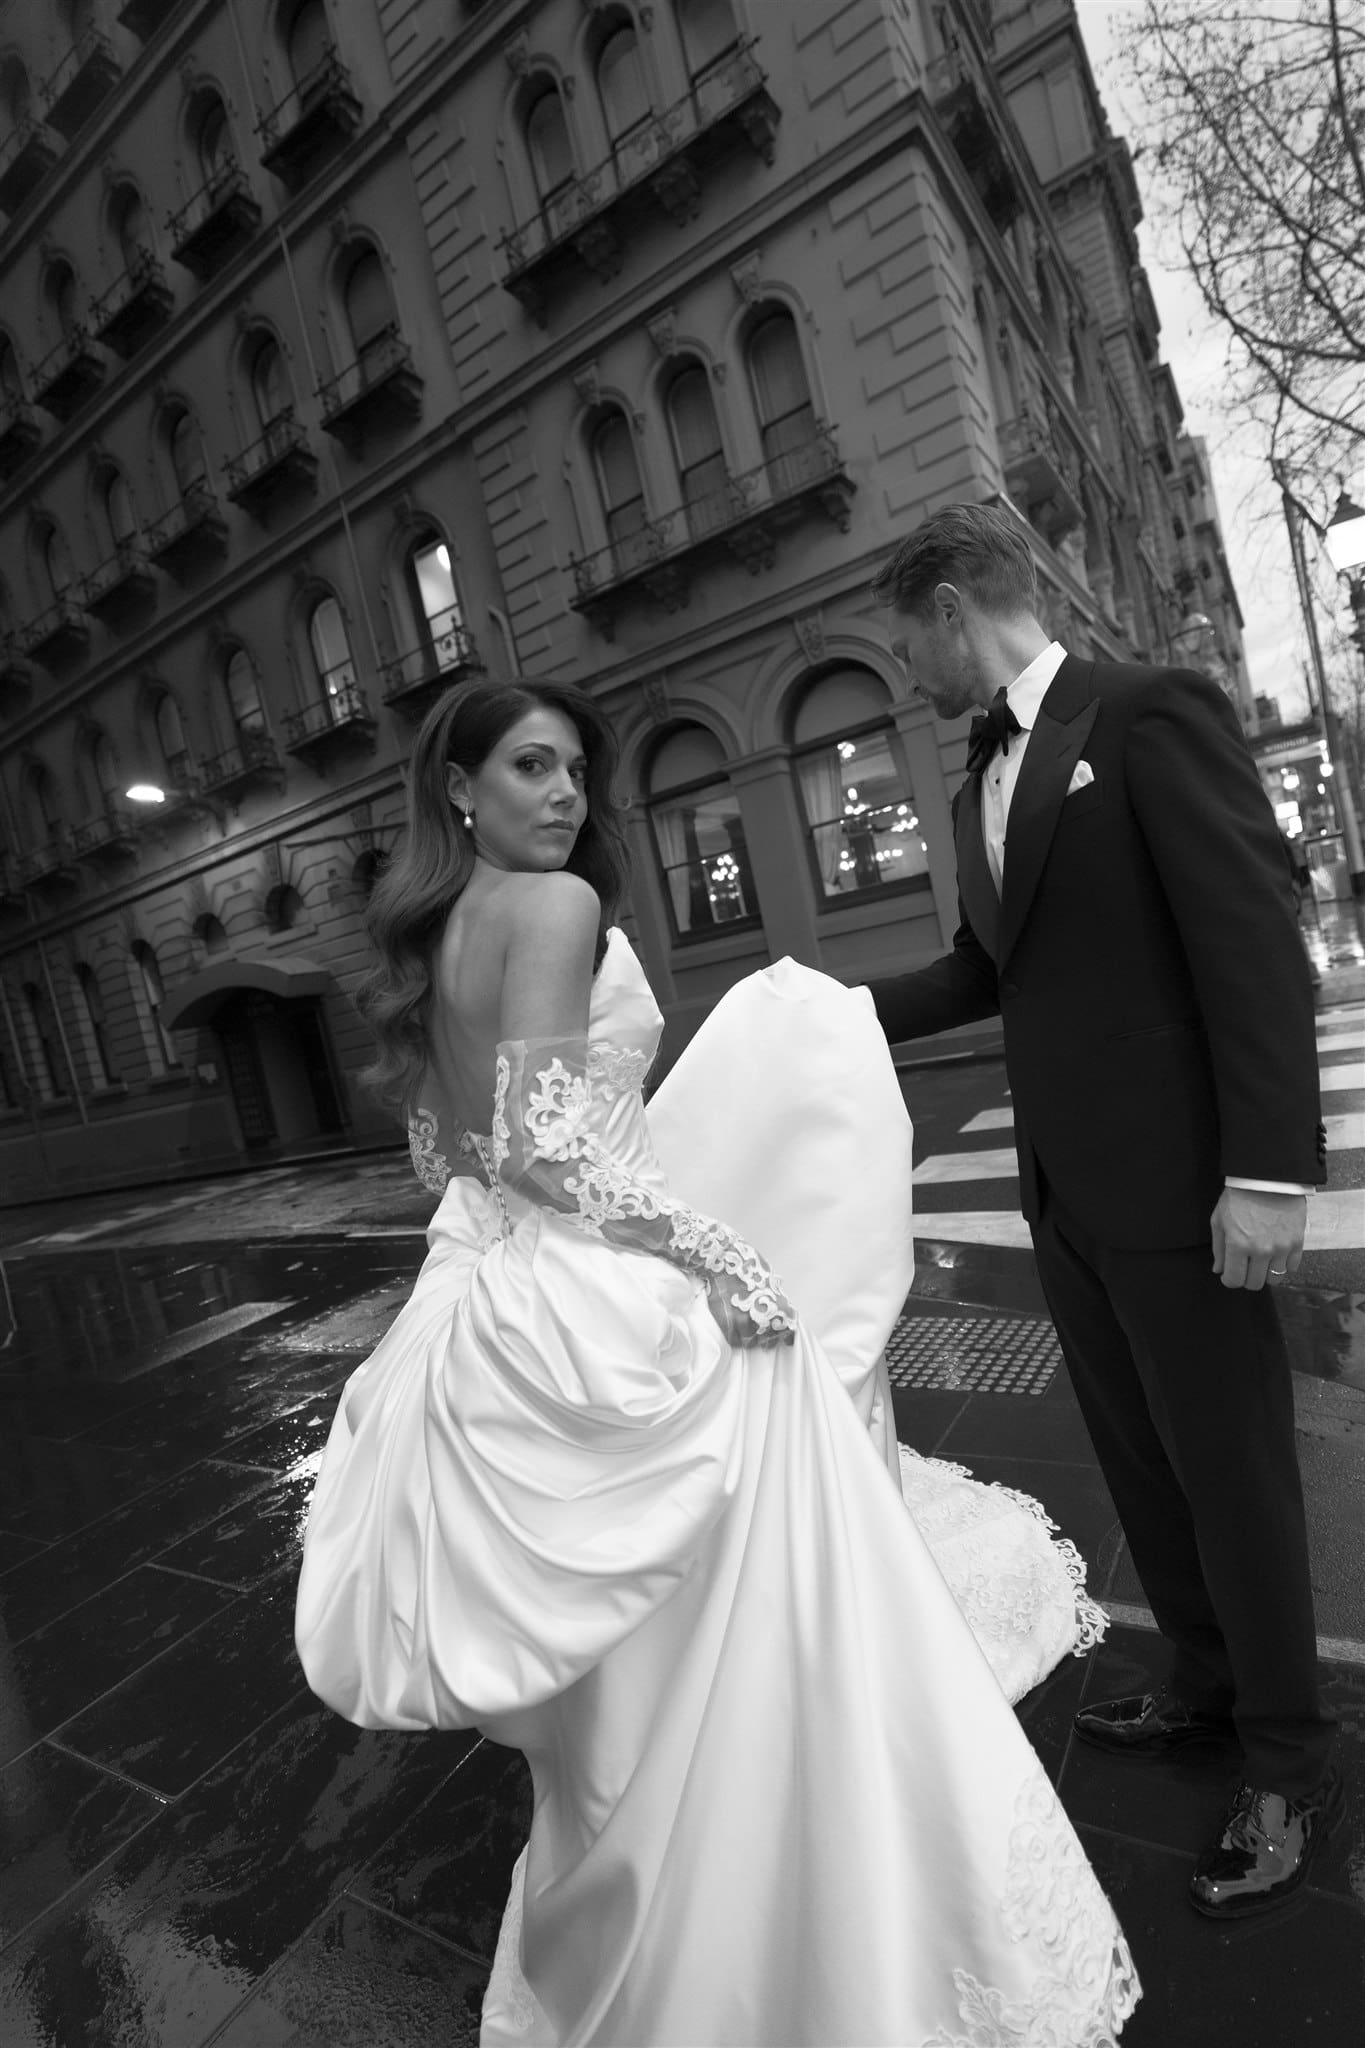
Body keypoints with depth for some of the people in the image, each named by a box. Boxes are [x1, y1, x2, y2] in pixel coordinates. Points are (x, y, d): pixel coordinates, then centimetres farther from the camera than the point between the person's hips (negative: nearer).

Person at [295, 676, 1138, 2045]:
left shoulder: (422, 937, 14)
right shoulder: (555, 904, -13)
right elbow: (548, 1143, -23)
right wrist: (726, 1258, -18)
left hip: (494, 1301, 10)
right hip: (602, 1313, -10)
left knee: (620, 1671, 26)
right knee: (744, 1643, 7)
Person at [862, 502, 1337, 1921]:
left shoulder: (1150, 711, -10)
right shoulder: (978, 787, 13)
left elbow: (1254, 937, -16)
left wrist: (1268, 1166, -20)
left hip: (1173, 1182, -7)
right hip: (1064, 1189, 7)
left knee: (1230, 1469, 9)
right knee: (1140, 1459, 19)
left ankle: (1286, 1760, 31)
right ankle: (1207, 1685, 42)